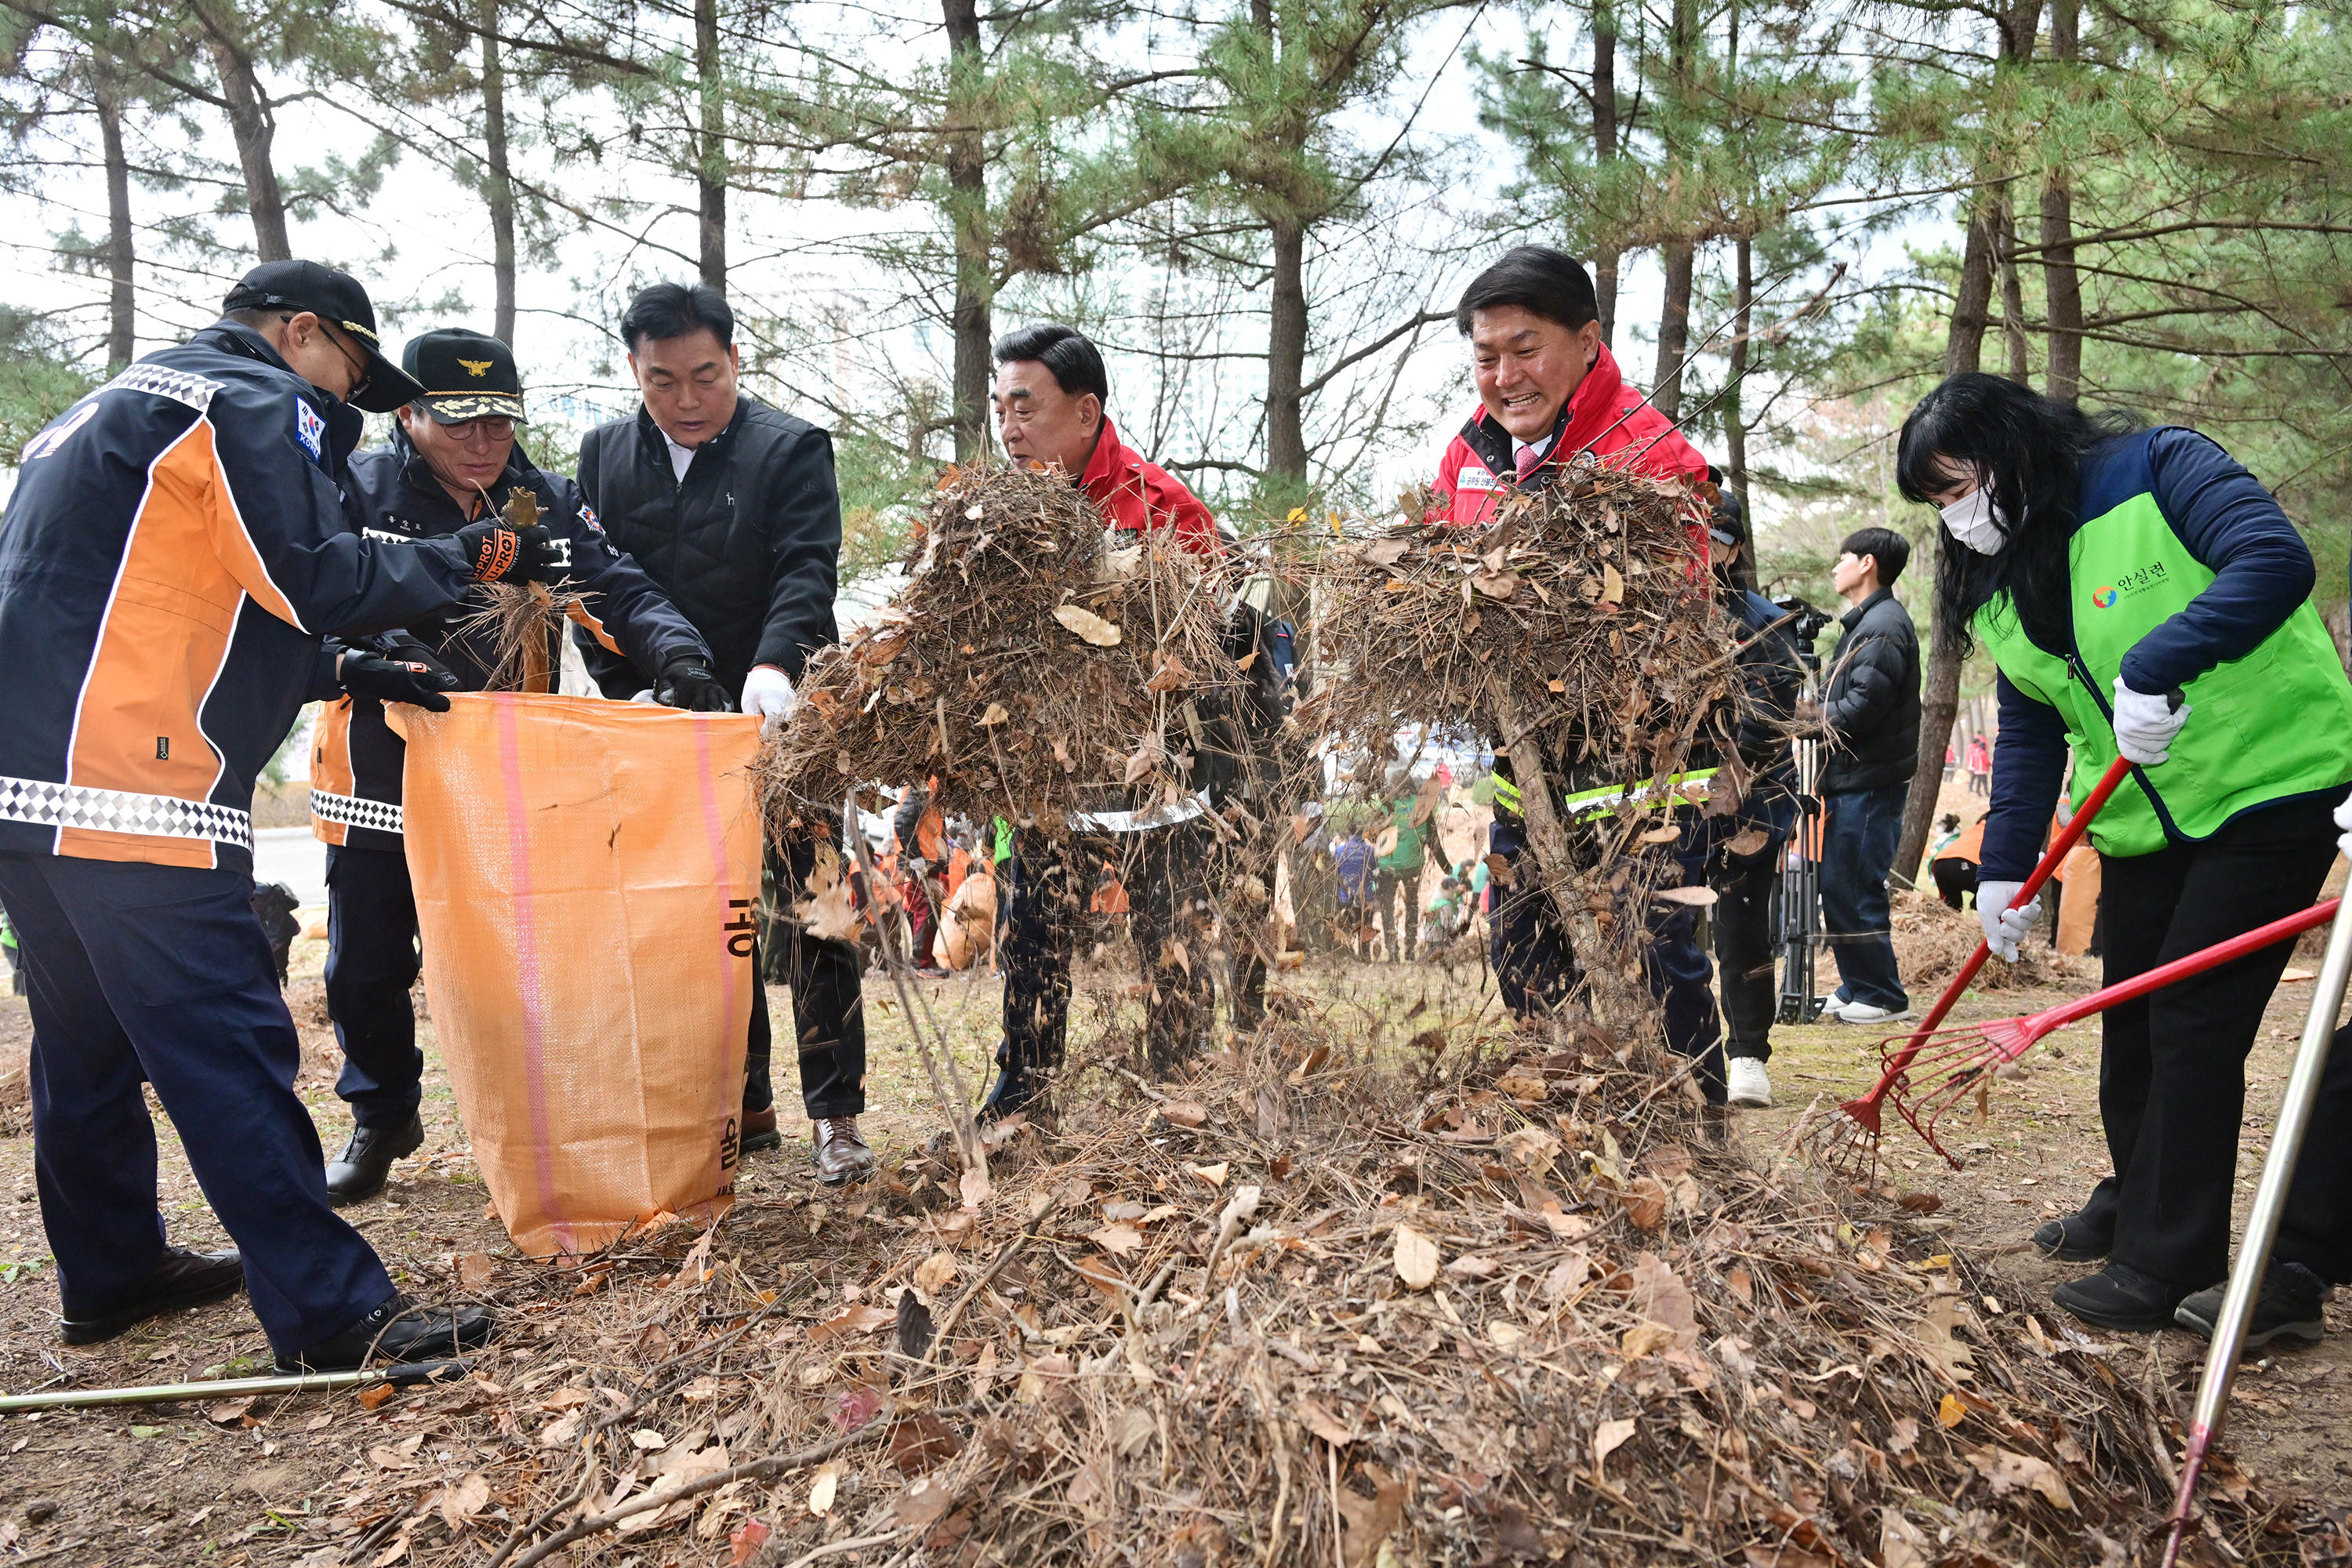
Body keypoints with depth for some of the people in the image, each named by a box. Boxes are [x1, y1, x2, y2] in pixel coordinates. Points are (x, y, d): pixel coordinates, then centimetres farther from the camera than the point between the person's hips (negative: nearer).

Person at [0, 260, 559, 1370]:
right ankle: (333, 1311, -8)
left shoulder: (116, 408, 28)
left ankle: (111, 1273, 30)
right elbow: (312, 577, -15)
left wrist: (348, 673, 21)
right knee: (224, 1042, -11)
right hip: (125, 788, -10)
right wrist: (471, 559, -3)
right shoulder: (252, 402, -3)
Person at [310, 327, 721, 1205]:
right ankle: (382, 1119, 31)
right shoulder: (357, 492, -5)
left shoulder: (549, 503, 3)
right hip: (382, 776, -1)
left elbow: (618, 592, -5)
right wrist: (382, 659, -32)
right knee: (367, 967, 9)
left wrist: (675, 651, -26)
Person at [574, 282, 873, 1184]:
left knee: (811, 912, -3)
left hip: (784, 721, -4)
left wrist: (773, 665, -32)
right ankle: (743, 1107, 21)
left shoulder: (792, 450, -3)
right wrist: (628, 690, -6)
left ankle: (834, 1113, 5)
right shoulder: (605, 456, 9)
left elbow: (807, 571, -15)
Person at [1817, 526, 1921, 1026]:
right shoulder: (1866, 622, 20)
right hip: (1853, 778, 10)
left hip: (1870, 781, -10)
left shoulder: (1883, 625, -13)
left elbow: (1862, 707, -21)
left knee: (1856, 889, -7)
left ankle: (1883, 997, 1)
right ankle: (1857, 989, 20)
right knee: (1840, 886, 13)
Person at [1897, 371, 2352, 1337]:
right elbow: (2029, 735, 8)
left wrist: (2155, 669, -37)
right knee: (2131, 1017, 14)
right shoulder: (1998, 587, 7)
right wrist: (2005, 866, 1)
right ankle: (2136, 1207, 35)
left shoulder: (2158, 470, -14)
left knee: (2193, 1020, -8)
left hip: (2269, 785, -7)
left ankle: (2165, 1263, 3)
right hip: (2143, 822, 8)